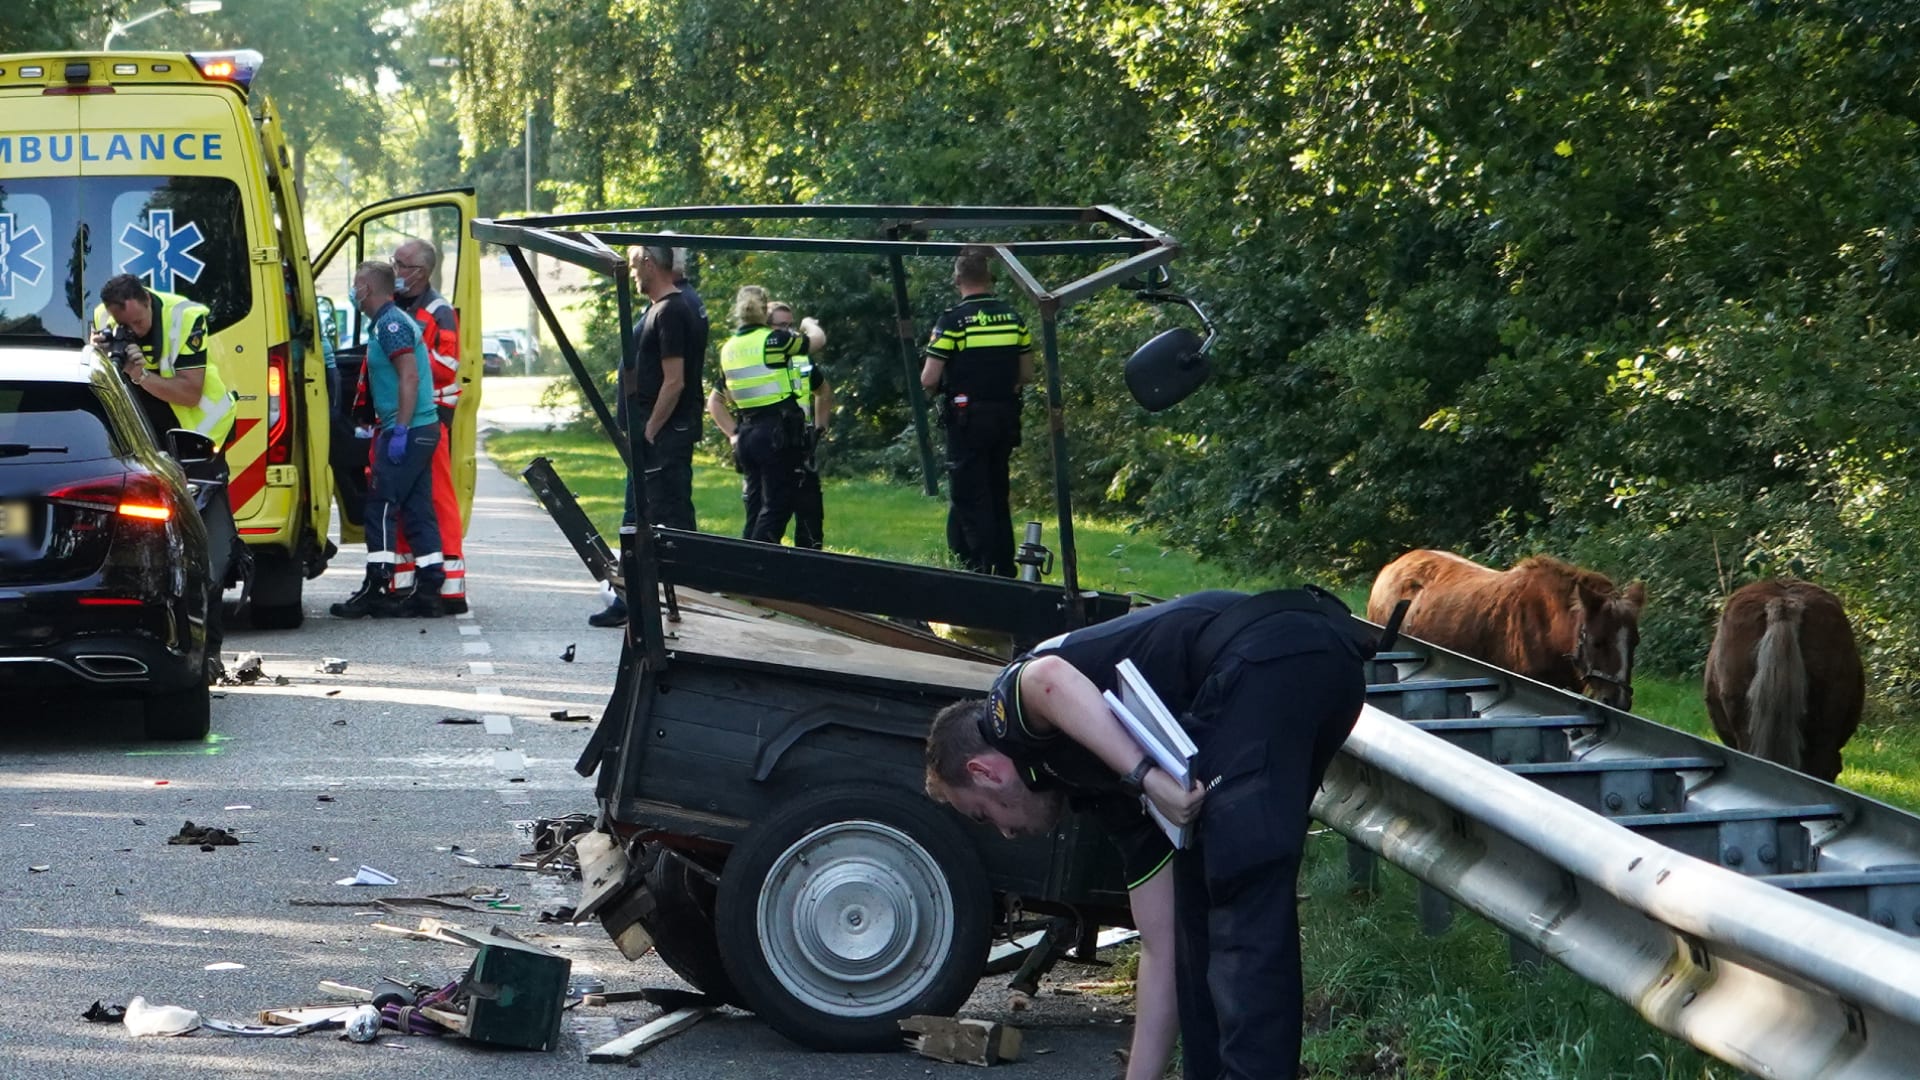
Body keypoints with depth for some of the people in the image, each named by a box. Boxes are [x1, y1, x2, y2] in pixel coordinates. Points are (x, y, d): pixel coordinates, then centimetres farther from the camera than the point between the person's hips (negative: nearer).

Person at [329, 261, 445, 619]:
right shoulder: (389, 322, 19)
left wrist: (400, 430, -24)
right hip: (420, 430, 10)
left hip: (408, 431, -10)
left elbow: (410, 377, -21)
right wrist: (382, 425, 24)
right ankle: (428, 592, 9)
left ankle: (375, 591, -7)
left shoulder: (391, 324, -12)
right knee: (417, 510, 9)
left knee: (381, 508, -8)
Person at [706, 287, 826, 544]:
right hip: (779, 434, -6)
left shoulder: (728, 349, 11)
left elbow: (714, 402, 17)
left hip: (747, 434, 7)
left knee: (755, 509, 12)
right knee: (776, 508, -5)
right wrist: (809, 324, 26)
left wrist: (733, 433, 16)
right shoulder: (774, 340, -8)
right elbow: (818, 339, 6)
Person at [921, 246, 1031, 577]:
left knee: (969, 499, -1)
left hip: (967, 417, -5)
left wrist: (947, 382, 8)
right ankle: (1004, 569, 18)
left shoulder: (952, 320, -12)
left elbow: (928, 380, -13)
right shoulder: (1013, 317, 4)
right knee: (998, 494, 15)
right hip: (1005, 418, 6)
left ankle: (981, 567, -7)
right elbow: (1026, 375, 9)